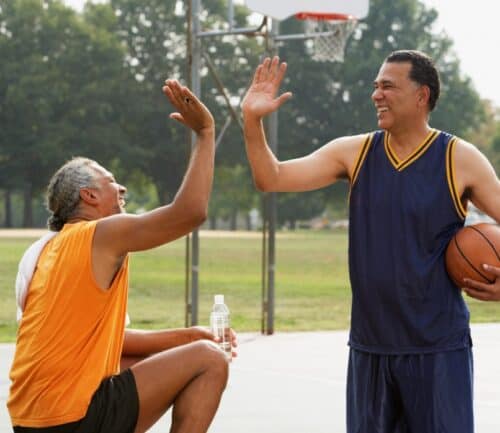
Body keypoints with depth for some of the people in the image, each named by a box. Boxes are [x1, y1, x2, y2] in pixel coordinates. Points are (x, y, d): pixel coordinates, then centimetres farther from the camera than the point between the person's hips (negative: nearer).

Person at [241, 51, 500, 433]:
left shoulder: (460, 160, -5)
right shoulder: (354, 152, 4)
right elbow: (272, 179, 1)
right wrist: (253, 120, -13)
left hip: (437, 347, -4)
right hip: (370, 344, 4)